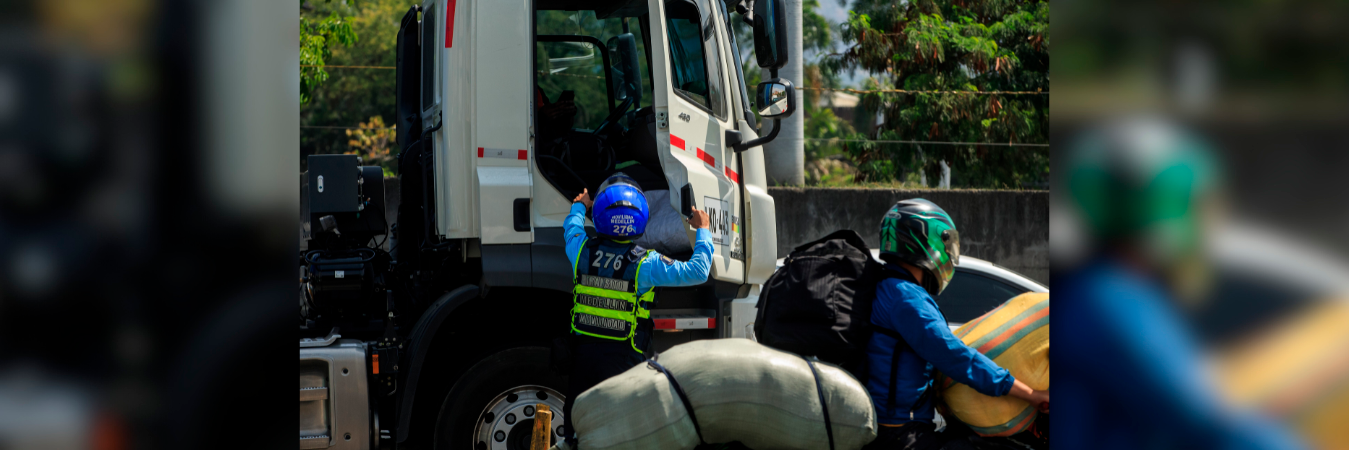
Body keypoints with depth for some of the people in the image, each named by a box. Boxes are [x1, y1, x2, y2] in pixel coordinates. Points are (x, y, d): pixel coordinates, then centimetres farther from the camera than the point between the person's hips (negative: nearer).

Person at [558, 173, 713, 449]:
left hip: (583, 351, 3)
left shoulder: (582, 251, -5)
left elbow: (572, 225, 20)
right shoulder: (645, 263, -14)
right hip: (624, 358, -3)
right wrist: (702, 230, 1)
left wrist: (579, 205, 42)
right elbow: (698, 271, -13)